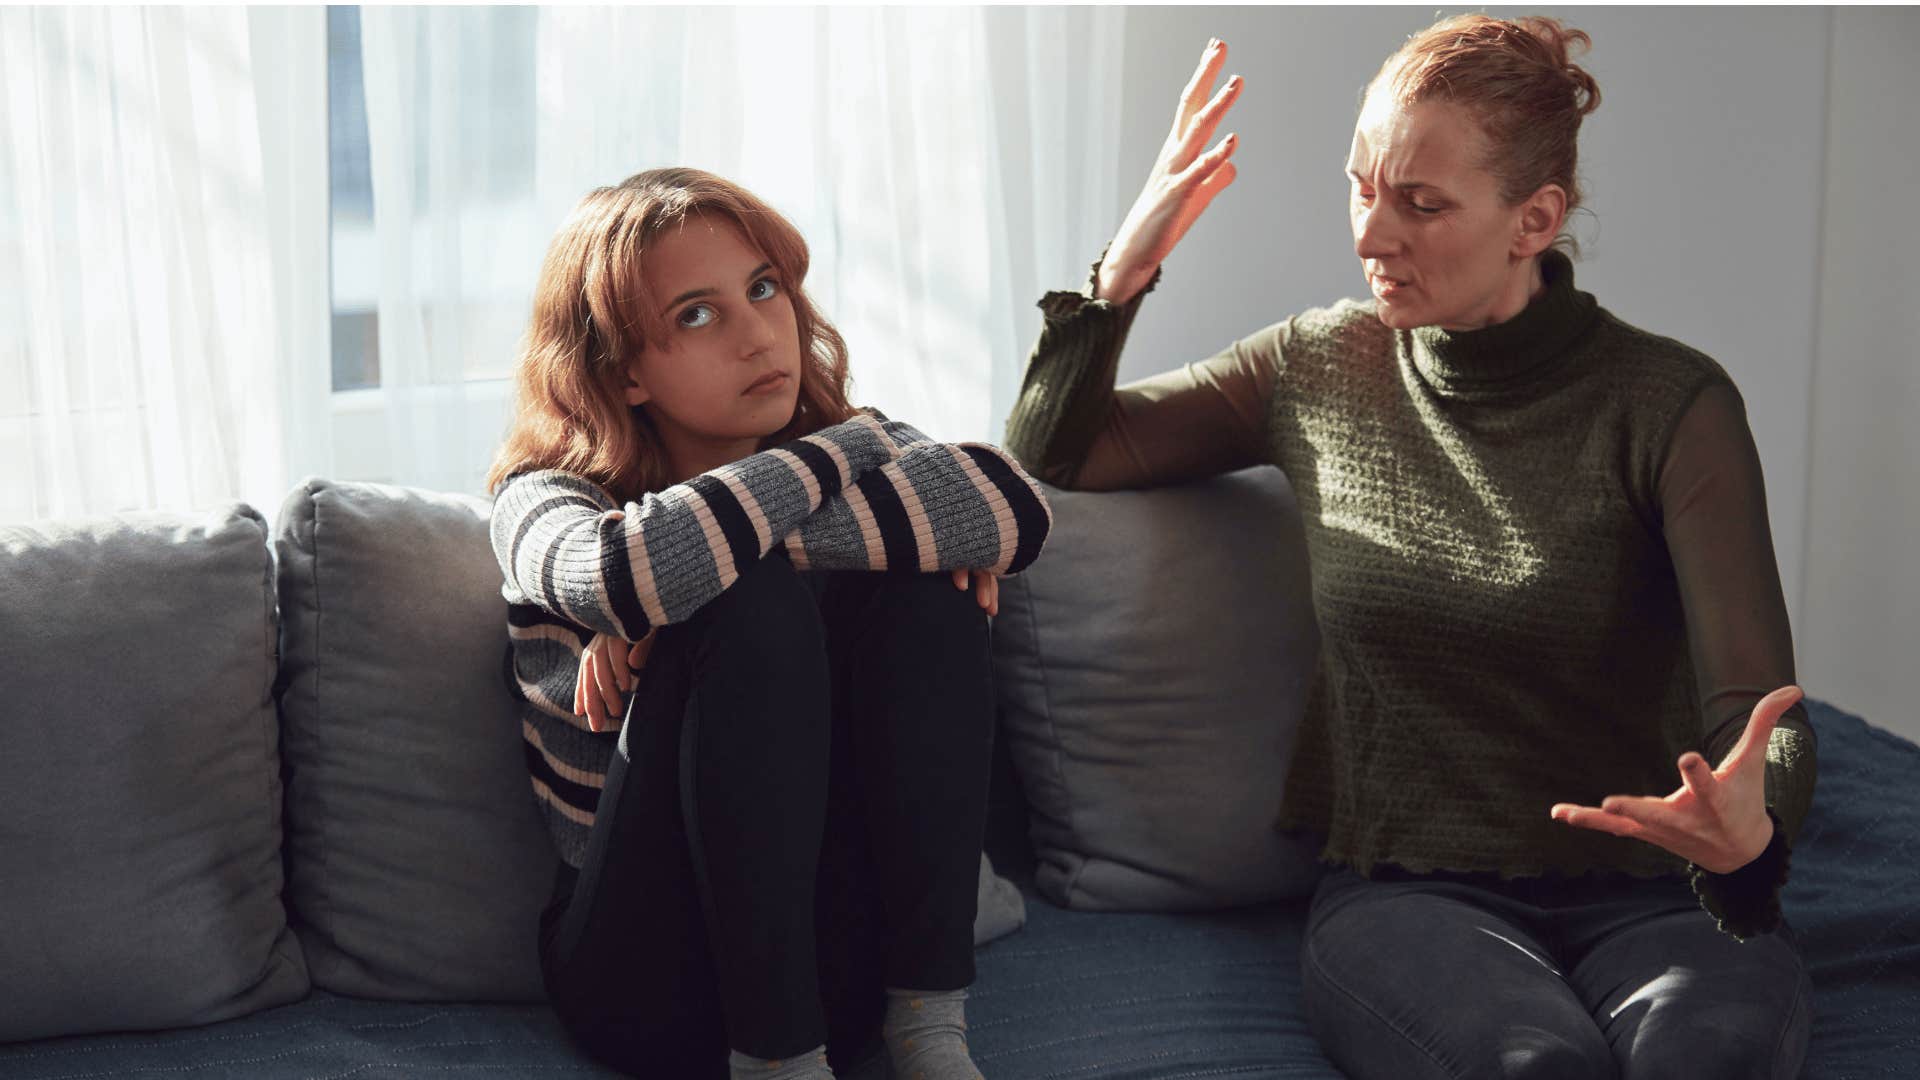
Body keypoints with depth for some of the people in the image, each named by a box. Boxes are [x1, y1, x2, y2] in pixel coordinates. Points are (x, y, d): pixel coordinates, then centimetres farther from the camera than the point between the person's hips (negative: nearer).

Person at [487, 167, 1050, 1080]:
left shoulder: (852, 441, 5)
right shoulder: (544, 498, -5)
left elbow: (1016, 508, -18)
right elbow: (620, 577, -33)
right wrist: (848, 447, -17)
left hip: (842, 958, 4)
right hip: (650, 977, -3)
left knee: (918, 577, -17)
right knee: (751, 599, -26)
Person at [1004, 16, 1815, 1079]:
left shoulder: (1672, 404, -4)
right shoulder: (1318, 368, 7)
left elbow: (1758, 715, -11)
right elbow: (1052, 452, 15)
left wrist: (1747, 831, -36)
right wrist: (1124, 269, -3)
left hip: (1648, 889, -1)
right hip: (1402, 890, 1)